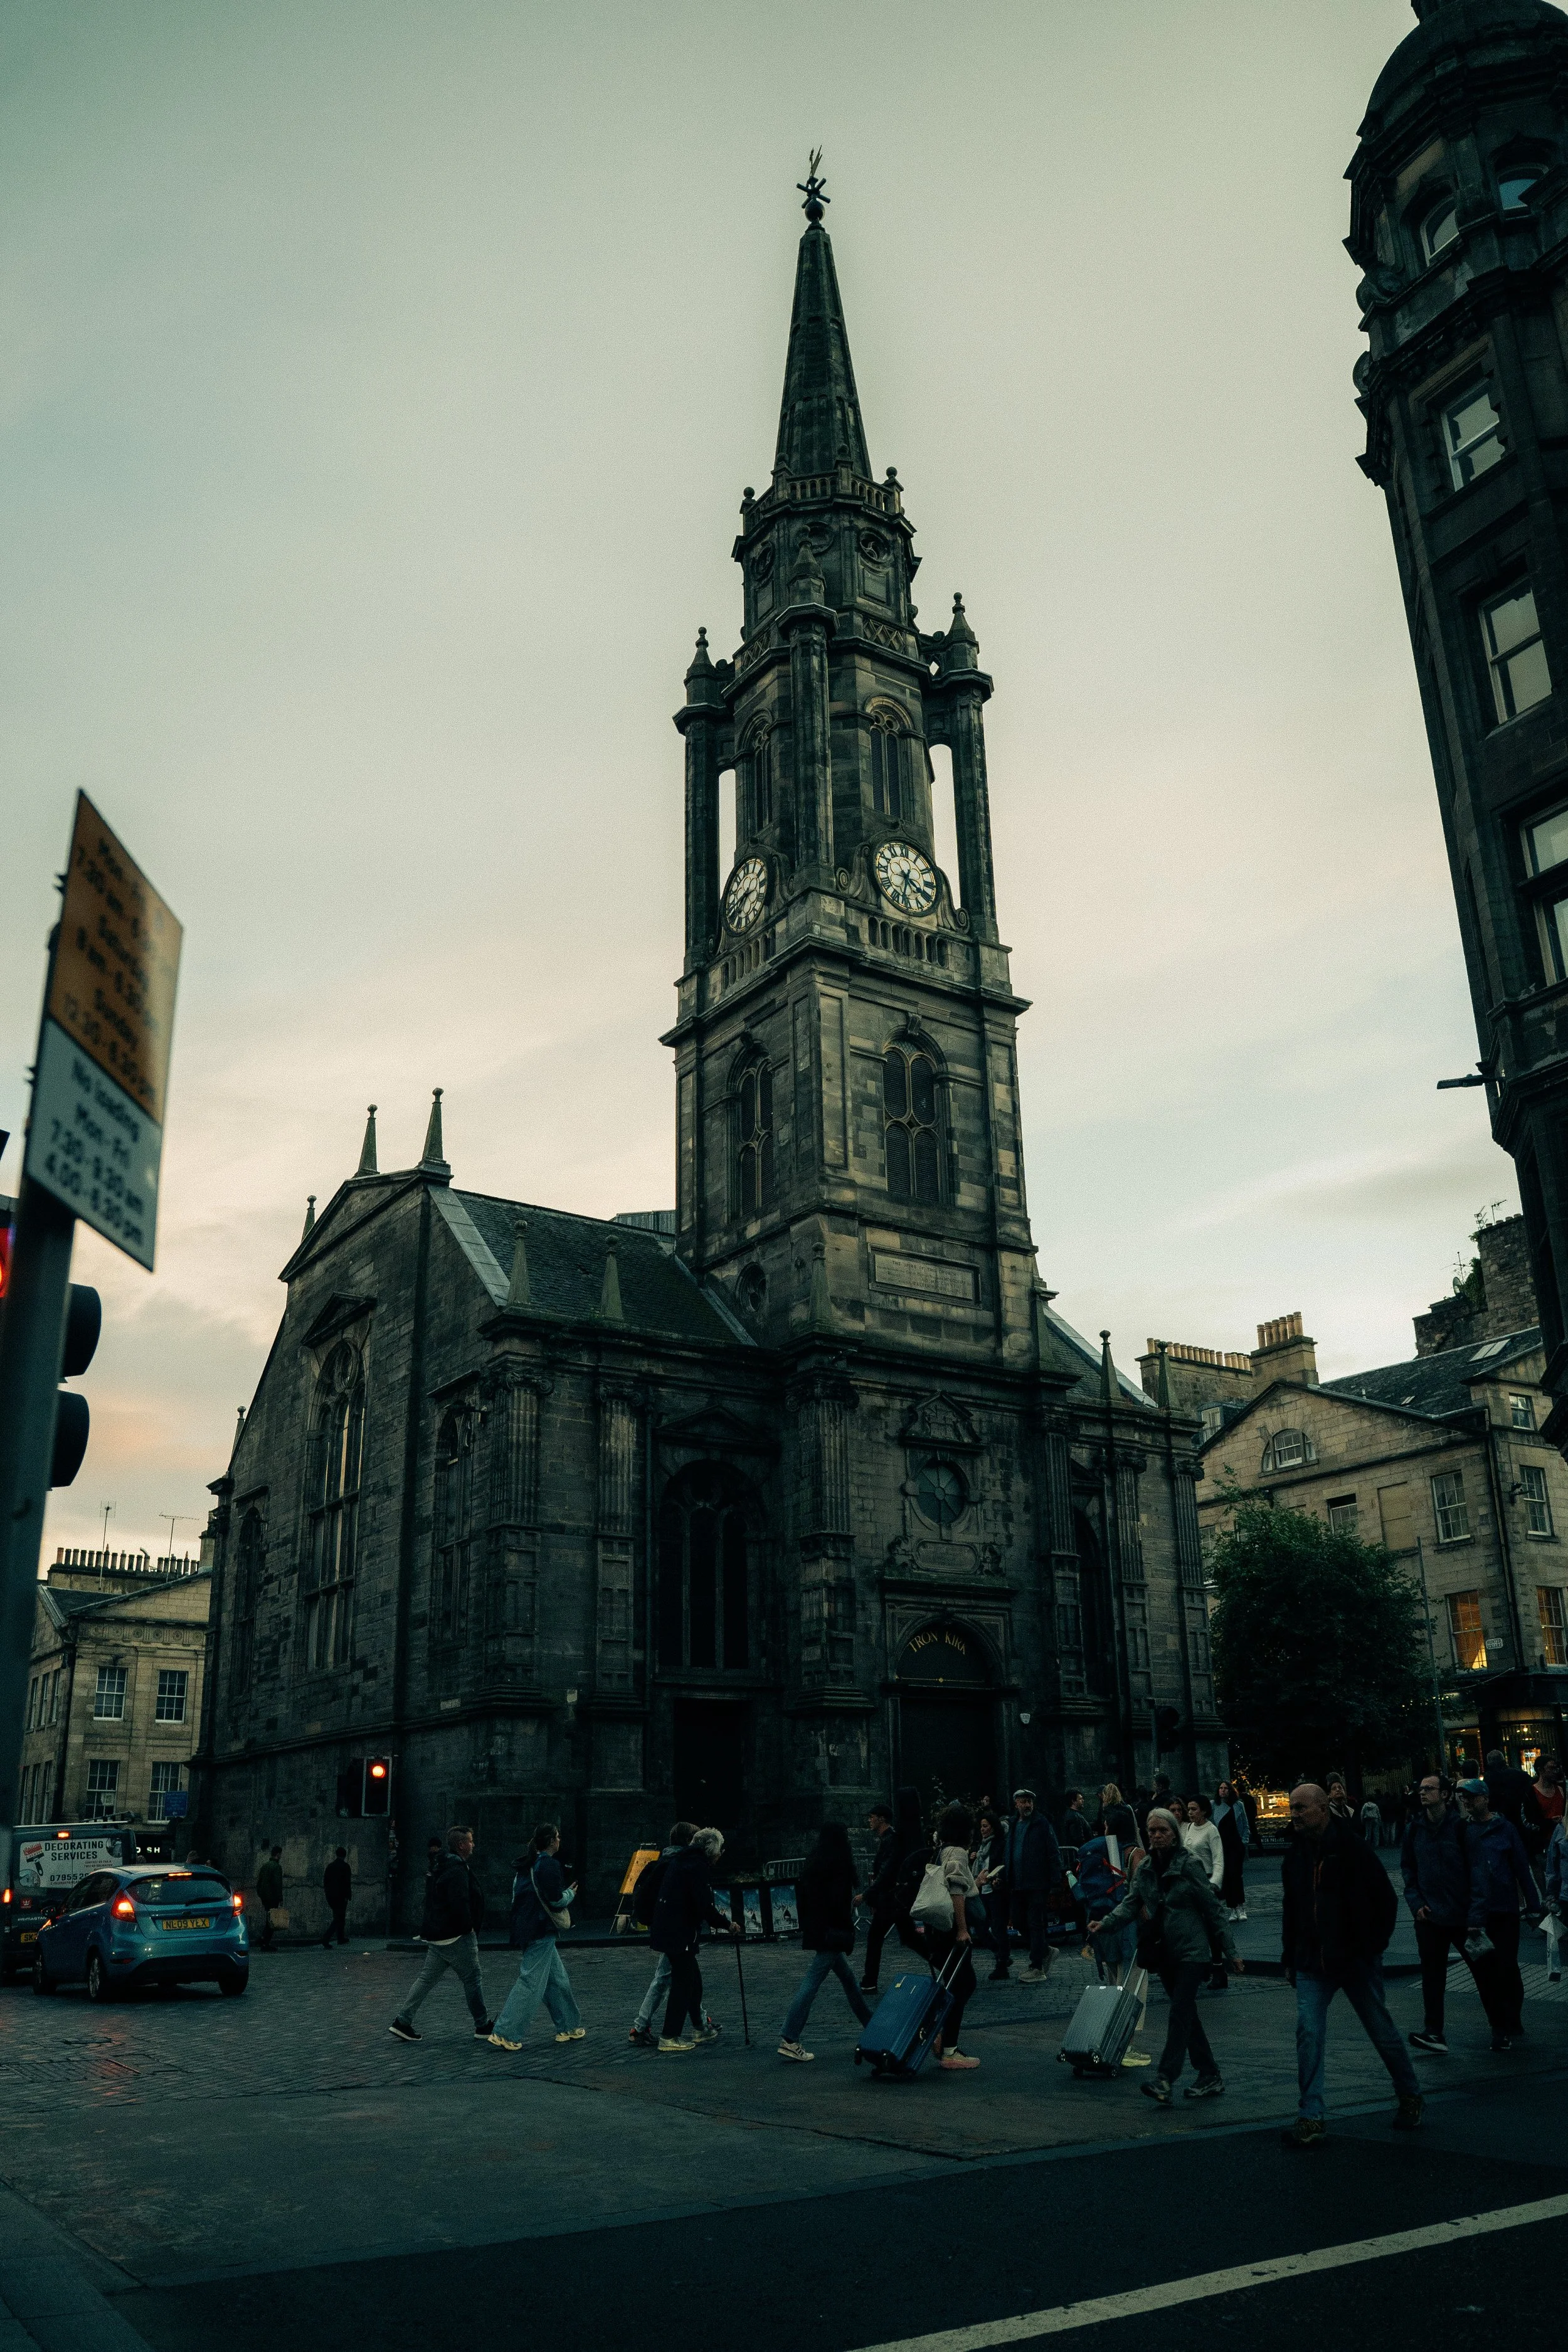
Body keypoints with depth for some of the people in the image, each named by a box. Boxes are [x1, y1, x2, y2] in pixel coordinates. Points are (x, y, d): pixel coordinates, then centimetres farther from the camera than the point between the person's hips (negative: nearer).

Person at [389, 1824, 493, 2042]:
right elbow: (460, 1904, -28)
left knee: (427, 1978, 11)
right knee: (472, 1979, 2)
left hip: (436, 1935, 10)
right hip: (456, 1936, -10)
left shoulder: (440, 1867, 14)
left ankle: (402, 2022, 8)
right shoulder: (458, 1871, -19)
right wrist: (467, 1927, -14)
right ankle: (483, 2026, 11)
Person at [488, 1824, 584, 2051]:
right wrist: (571, 1893, 3)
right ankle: (504, 2034, -5)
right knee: (531, 1983, -6)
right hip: (541, 1932, -10)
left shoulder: (530, 1864, 11)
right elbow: (557, 1900, -18)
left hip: (527, 1928, 10)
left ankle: (568, 2027, 25)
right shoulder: (550, 1865, -16)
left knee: (558, 1980, 17)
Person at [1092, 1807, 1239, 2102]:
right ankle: (1209, 2076, 23)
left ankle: (1164, 2082, -16)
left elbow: (1212, 1909, -7)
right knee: (1186, 2013, 12)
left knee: (1180, 2012, -11)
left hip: (1192, 1950, -6)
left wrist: (1230, 1952, -6)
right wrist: (1106, 1923, -21)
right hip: (1164, 1953, 6)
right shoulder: (1144, 1869, 6)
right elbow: (1131, 1903, -3)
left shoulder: (1190, 1865, -10)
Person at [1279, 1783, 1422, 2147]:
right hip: (1312, 1963, 4)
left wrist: (1373, 1946, -10)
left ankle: (1411, 2098, 33)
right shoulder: (1295, 1854, 3)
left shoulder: (1352, 1848, -13)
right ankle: (1311, 2117, -1)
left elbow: (1386, 1898, -8)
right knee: (1309, 2033, -6)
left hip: (1357, 1960, -4)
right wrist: (1291, 1957, 11)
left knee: (1382, 2030, 11)